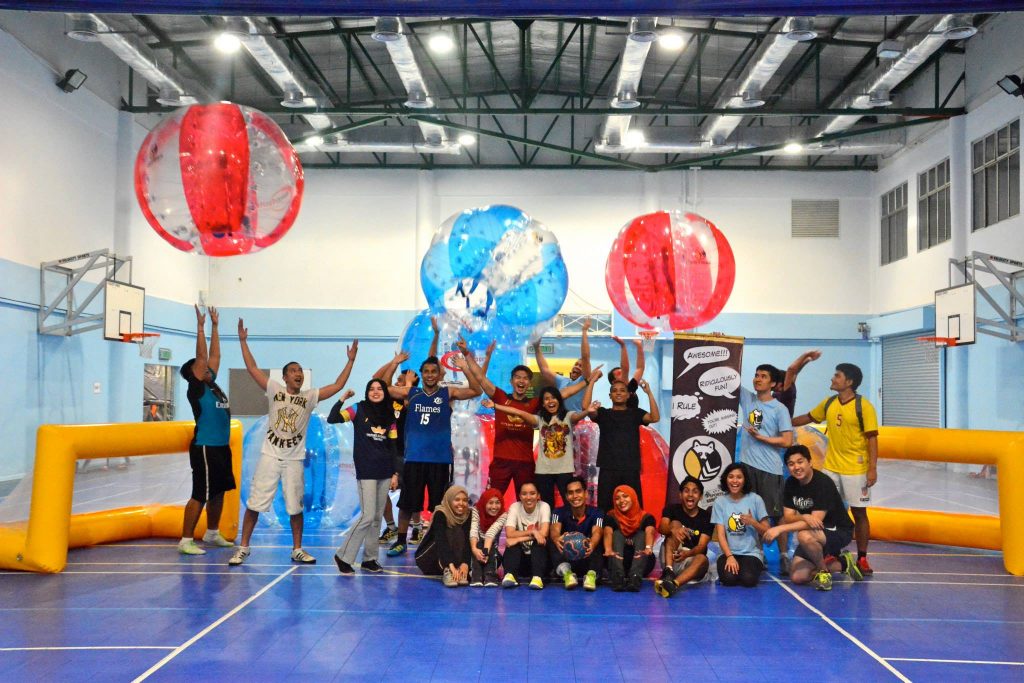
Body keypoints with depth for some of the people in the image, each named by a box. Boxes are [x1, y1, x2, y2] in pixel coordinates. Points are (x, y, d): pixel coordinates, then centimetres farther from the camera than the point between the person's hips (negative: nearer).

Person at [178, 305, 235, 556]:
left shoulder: (212, 386, 11)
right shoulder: (196, 389, -10)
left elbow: (214, 355, 15)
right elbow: (201, 356, -17)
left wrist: (214, 326, 17)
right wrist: (201, 326, -17)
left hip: (221, 447, 9)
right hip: (205, 448, -9)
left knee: (219, 491, 17)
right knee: (200, 495, -6)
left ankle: (212, 533, 30)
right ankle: (186, 541, -1)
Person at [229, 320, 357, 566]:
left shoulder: (310, 396, 2)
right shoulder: (274, 389, -2)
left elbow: (337, 385, -1)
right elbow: (252, 368, -6)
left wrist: (351, 361, -6)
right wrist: (243, 341, -10)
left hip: (295, 460, 2)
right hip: (270, 456, -1)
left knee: (296, 507, 7)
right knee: (254, 504, 0)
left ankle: (297, 550, 19)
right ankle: (243, 548, 11)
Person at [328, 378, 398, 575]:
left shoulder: (389, 416, 10)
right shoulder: (359, 409, -1)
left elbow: (392, 446, 11)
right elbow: (332, 419, -12)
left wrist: (395, 473, 7)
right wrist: (342, 399, -18)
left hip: (385, 472, 5)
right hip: (365, 471, -5)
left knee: (377, 518, 7)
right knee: (368, 516, -11)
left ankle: (369, 559, 16)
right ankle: (343, 556, 1)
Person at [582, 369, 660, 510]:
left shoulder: (635, 413, 9)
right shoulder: (603, 413, 7)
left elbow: (655, 418, -7)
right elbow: (586, 406, -10)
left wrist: (649, 393, -14)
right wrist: (592, 381, -12)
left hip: (631, 469, 0)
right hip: (608, 469, 0)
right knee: (606, 508, -1)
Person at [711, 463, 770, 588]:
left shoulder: (755, 499, -1)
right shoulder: (720, 502, 1)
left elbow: (767, 532, 2)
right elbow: (720, 534, -3)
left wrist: (753, 522, -17)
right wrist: (730, 556, -17)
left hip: (752, 553, 0)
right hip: (728, 553, 0)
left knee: (748, 580, -28)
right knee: (729, 579, -27)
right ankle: (731, 564, 7)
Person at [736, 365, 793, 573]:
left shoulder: (779, 409, -2)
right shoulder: (747, 398, 10)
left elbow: (787, 442, -7)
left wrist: (760, 437, -9)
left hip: (770, 470, -4)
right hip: (746, 465, 4)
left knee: (778, 515, -1)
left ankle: (783, 557, 6)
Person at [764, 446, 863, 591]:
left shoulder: (823, 483, -23)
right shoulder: (791, 483, -2)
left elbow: (816, 520, -29)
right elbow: (788, 517, -5)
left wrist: (780, 529, -34)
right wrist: (804, 517, -30)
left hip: (839, 531, -7)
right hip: (814, 534, 7)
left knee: (804, 536, -37)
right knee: (797, 577, -6)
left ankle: (824, 571, -9)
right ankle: (842, 563, 13)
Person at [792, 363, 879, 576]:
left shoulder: (863, 406, -11)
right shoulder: (828, 403, 6)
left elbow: (872, 438, -12)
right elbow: (808, 418, 22)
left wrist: (872, 468, -17)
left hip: (856, 470, -5)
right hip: (831, 468, 5)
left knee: (859, 513, 4)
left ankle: (862, 559, 14)